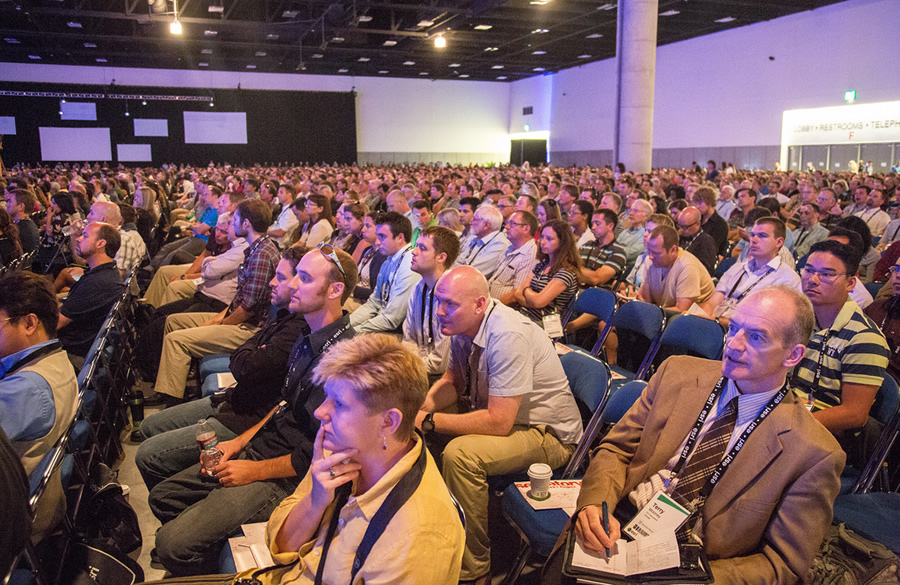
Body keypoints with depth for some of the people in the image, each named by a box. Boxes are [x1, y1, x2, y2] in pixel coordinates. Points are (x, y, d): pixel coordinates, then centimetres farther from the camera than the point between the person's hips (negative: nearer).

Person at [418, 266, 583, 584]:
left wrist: (429, 422, -27)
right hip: (495, 412, 9)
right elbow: (452, 380, 9)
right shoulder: (462, 324, -5)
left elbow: (499, 423, -32)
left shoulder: (508, 336, -32)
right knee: (410, 423, 3)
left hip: (548, 434, -9)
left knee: (460, 454, -31)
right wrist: (422, 408, -11)